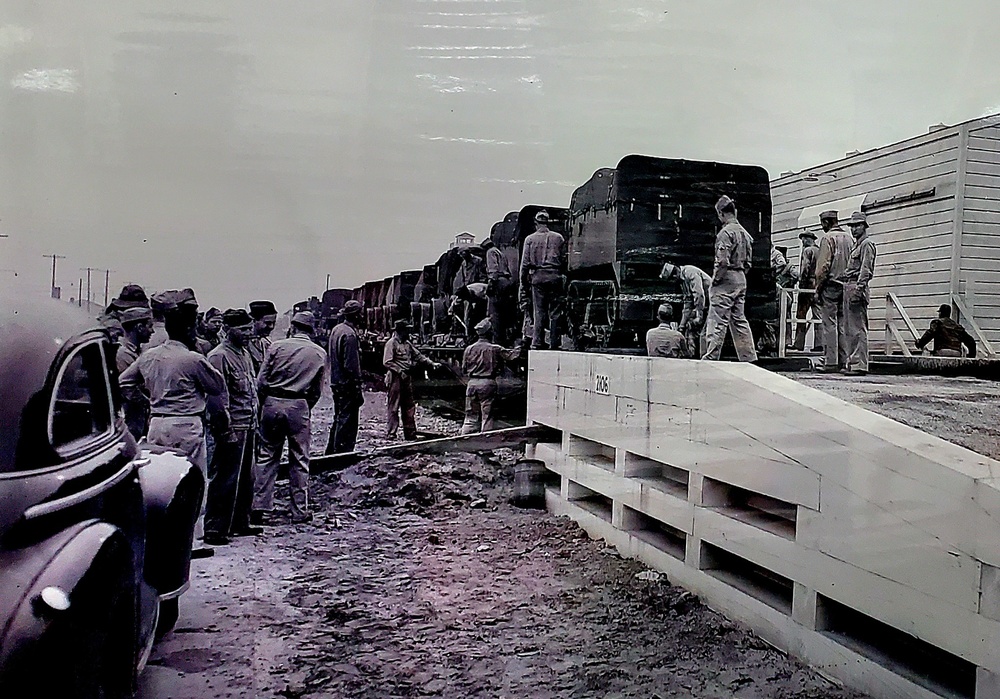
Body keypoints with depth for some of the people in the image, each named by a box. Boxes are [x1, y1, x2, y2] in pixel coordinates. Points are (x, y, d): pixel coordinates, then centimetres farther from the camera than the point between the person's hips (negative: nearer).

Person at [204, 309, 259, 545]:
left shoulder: (244, 353, 15)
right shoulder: (219, 356, -14)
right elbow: (217, 398, -18)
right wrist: (226, 431, -19)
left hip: (247, 427, 10)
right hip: (232, 429, -10)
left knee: (245, 478, 16)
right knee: (224, 480, -5)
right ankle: (214, 529, 3)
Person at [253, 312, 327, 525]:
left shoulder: (277, 346, 0)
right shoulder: (320, 353, 5)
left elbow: (261, 381, 0)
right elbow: (317, 390, 5)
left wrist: (265, 403, 13)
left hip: (272, 402, 0)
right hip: (299, 406, 0)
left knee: (267, 456, 9)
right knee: (299, 460, 7)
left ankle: (260, 507, 9)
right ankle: (299, 511, 12)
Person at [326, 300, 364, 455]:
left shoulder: (336, 330, 11)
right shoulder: (350, 334, -18)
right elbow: (351, 366, -21)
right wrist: (358, 390, -17)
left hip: (336, 383, 10)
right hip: (347, 385, -10)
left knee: (339, 419, 19)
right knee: (347, 423, -3)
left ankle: (331, 452, 27)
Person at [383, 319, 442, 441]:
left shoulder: (407, 343, 16)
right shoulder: (392, 343, -9)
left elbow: (418, 356, 19)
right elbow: (387, 362, -15)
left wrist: (432, 363, 9)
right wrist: (400, 371, -20)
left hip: (406, 378, 8)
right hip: (395, 378, -8)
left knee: (409, 406, 11)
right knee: (393, 407, -4)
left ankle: (410, 434, 18)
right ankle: (391, 434, 1)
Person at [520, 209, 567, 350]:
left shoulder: (530, 239, 4)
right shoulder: (558, 238, 8)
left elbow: (525, 263, 3)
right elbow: (564, 260, 6)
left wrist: (523, 283, 8)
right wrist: (564, 278, 13)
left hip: (537, 277, 0)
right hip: (555, 277, 1)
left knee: (539, 312, 2)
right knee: (555, 312, 4)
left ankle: (537, 344, 0)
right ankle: (554, 344, 6)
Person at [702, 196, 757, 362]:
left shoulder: (726, 232, -13)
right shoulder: (744, 232, 14)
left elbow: (723, 261, -20)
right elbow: (748, 261, 16)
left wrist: (715, 280, -11)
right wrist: (741, 273, 19)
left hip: (726, 279, -9)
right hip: (741, 279, 9)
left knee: (718, 321, -7)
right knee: (739, 320, 14)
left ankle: (711, 357, -8)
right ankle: (748, 356, 16)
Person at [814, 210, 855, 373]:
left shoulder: (828, 238, -7)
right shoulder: (849, 238, 13)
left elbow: (823, 265, -13)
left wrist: (818, 287, -8)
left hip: (830, 285, -7)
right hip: (845, 286, 7)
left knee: (830, 325, -6)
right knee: (842, 325, 9)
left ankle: (831, 362, -8)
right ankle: (843, 362, 11)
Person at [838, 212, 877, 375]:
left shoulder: (867, 243, -5)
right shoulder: (856, 244, 24)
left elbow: (866, 270, -14)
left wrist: (858, 289, -21)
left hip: (857, 288, -10)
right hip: (848, 288, 10)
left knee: (858, 328, -11)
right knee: (849, 328, 10)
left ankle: (860, 365, -12)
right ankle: (851, 362, 14)